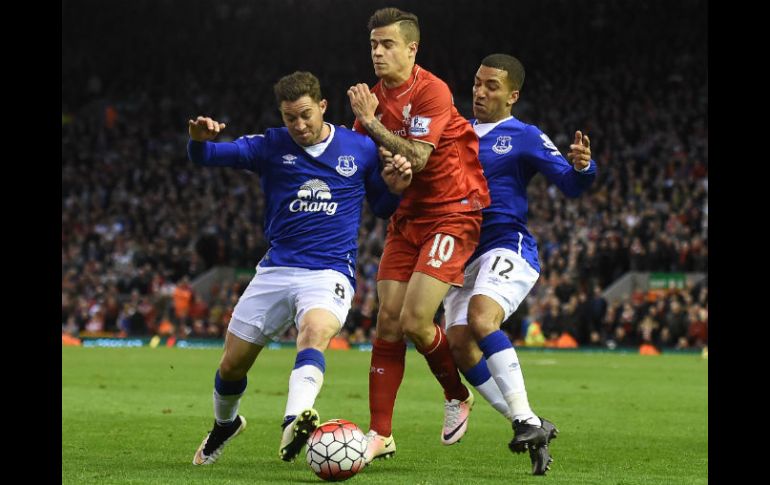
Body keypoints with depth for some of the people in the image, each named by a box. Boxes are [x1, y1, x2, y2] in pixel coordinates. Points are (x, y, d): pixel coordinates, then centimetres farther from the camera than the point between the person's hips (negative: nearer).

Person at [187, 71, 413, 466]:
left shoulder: (360, 149, 3)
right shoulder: (271, 147, 2)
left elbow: (383, 208, 16)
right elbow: (208, 156, -10)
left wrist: (394, 188, -7)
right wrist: (200, 140, -34)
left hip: (330, 273, -3)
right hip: (276, 270, 3)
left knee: (315, 330, -36)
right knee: (232, 364, 7)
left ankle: (294, 424, -57)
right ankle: (224, 425, 40)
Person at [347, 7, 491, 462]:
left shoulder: (432, 91, -16)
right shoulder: (374, 98, 8)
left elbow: (418, 156, -24)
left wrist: (371, 121, -18)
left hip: (454, 213, -7)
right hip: (408, 217, 7)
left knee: (414, 320, -16)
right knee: (388, 320, -1)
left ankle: (458, 396, 12)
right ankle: (381, 434, 4)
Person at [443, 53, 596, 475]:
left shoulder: (525, 137, 0)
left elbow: (569, 183, -7)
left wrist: (582, 167, -31)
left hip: (508, 249, -6)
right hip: (462, 255, 6)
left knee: (481, 319, -31)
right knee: (460, 345, -9)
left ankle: (527, 421, -29)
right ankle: (529, 428, 1)